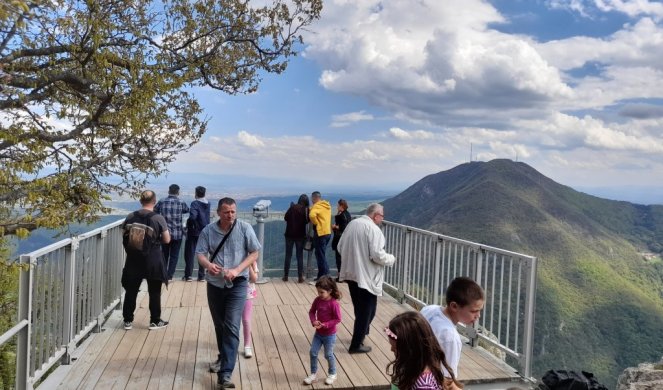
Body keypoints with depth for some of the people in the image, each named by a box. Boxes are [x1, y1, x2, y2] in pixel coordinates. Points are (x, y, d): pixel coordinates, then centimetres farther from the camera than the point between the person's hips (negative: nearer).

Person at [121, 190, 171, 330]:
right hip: (153, 260, -3)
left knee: (131, 290, 14)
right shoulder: (158, 218, -12)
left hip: (134, 259, 3)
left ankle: (128, 321, 20)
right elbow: (166, 240, -7)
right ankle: (155, 321, 17)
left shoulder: (130, 217, -2)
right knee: (154, 291, 10)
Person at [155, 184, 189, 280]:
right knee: (174, 256, 9)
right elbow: (187, 210, 13)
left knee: (164, 255, 17)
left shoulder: (161, 202, -4)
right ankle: (169, 276, 8)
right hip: (177, 234, -2)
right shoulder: (181, 203, -6)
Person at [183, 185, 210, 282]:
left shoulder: (195, 203, -14)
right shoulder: (208, 204, 5)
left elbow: (193, 216, -28)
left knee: (190, 253, 7)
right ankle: (201, 276, 11)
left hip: (194, 232, -5)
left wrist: (188, 222, -10)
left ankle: (188, 275, 9)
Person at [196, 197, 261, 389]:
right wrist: (208, 264, -28)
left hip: (237, 284, -3)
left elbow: (254, 253, -3)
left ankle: (225, 374, -10)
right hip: (215, 284, 3)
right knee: (219, 325, 18)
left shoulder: (245, 228, -8)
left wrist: (237, 270, -17)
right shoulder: (208, 231, -2)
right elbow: (200, 254, -4)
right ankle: (223, 357, 43)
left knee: (231, 327, -10)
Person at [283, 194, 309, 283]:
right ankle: (300, 277, 4)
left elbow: (285, 218, 0)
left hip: (290, 234, 1)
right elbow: (307, 221, -2)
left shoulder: (292, 207, -6)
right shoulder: (306, 210, -8)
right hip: (300, 235, -1)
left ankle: (286, 276, 13)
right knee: (300, 256, 6)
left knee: (288, 255, 10)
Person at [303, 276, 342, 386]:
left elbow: (337, 319, -20)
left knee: (328, 355, 7)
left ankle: (332, 374, 31)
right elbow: (312, 312, 4)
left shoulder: (334, 303, -22)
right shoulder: (317, 300, -6)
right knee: (313, 352, 3)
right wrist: (313, 321, -15)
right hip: (318, 333, 5)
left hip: (329, 335, -5)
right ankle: (313, 374, 20)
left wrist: (325, 325, -25)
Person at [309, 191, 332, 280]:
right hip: (328, 232, 9)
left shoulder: (317, 206, -14)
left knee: (320, 255, -2)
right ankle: (321, 275, 21)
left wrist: (315, 223, -17)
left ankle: (325, 275, -1)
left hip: (320, 233, -9)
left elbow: (312, 215, -32)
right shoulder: (327, 206, 14)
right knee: (321, 254, 17)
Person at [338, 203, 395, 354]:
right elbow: (377, 255, -22)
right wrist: (391, 259, -3)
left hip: (351, 273, 8)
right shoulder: (373, 229, -16)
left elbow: (340, 247, 12)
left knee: (360, 308, 23)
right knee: (367, 310, 6)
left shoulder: (352, 223, 7)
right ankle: (356, 345, 12)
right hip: (366, 276, -8)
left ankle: (360, 333, 38)